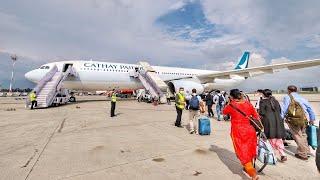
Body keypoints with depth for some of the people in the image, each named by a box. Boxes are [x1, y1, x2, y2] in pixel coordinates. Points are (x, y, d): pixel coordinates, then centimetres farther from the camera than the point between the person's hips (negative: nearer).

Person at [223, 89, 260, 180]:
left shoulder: (231, 105, -13)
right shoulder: (248, 104, -2)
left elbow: (224, 112, 6)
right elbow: (256, 116, 4)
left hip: (237, 131, -5)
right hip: (249, 130, 5)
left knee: (243, 152, 8)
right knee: (249, 150, 23)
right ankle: (247, 168, 44)